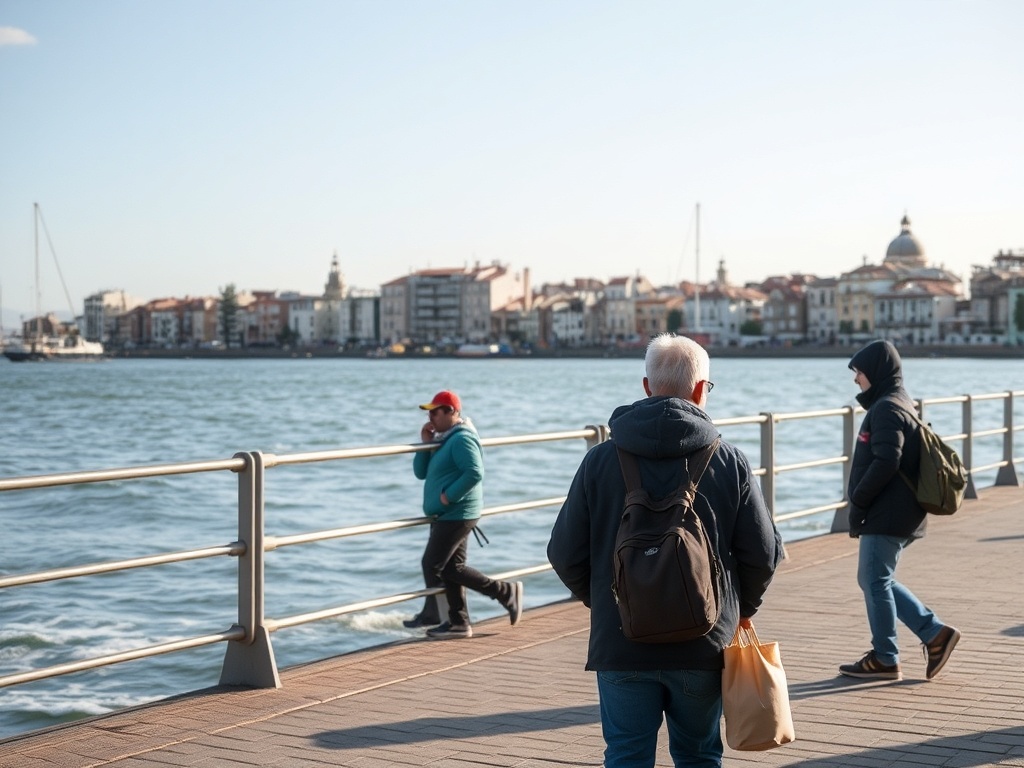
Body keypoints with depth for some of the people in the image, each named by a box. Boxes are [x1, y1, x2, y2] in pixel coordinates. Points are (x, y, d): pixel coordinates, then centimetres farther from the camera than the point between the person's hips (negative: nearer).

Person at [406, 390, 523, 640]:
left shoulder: (461, 439, -14)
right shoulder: (443, 440, 17)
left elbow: (475, 474, -25)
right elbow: (420, 472, 16)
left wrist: (449, 495, -21)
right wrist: (425, 443, 4)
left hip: (456, 514, -10)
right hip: (445, 515, 10)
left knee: (432, 564, -8)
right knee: (452, 568, 8)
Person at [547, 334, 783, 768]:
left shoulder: (601, 460, -4)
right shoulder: (729, 461, -3)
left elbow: (565, 554, -3)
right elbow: (764, 552, -2)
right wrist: (743, 608, 17)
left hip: (621, 645, 0)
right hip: (703, 645, 1)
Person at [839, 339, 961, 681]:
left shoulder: (886, 408, -15)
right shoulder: (900, 403, 17)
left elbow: (885, 464, -24)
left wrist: (857, 503, -15)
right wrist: (862, 504, 13)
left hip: (886, 516, -10)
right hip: (902, 514, 10)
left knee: (875, 582, -1)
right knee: (876, 580, 16)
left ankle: (884, 659, 9)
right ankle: (935, 633, 16)